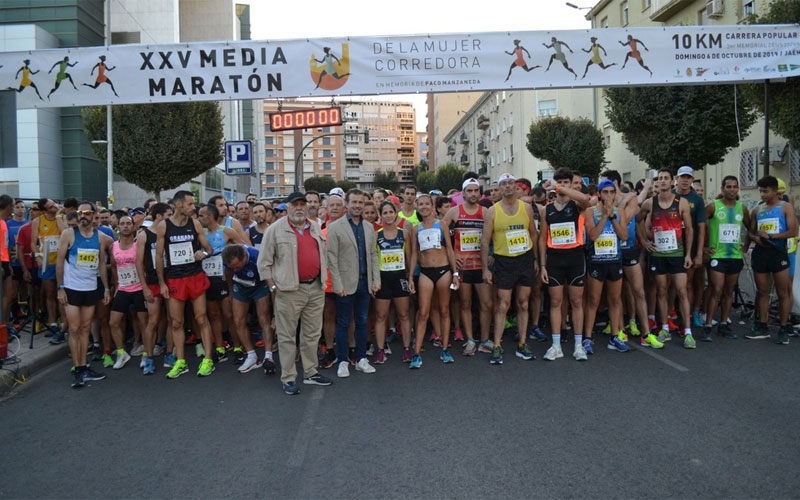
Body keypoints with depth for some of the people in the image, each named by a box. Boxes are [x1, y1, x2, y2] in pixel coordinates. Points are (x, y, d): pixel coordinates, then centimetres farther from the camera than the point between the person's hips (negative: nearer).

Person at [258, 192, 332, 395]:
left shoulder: (316, 228, 12)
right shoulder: (276, 229, -4)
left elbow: (323, 255, 20)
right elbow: (264, 261, -3)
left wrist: (323, 280, 12)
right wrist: (273, 286, -7)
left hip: (316, 288, 5)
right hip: (289, 290, -5)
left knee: (312, 333, 13)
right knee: (287, 335, 1)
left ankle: (310, 373, 24)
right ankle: (287, 378, 10)